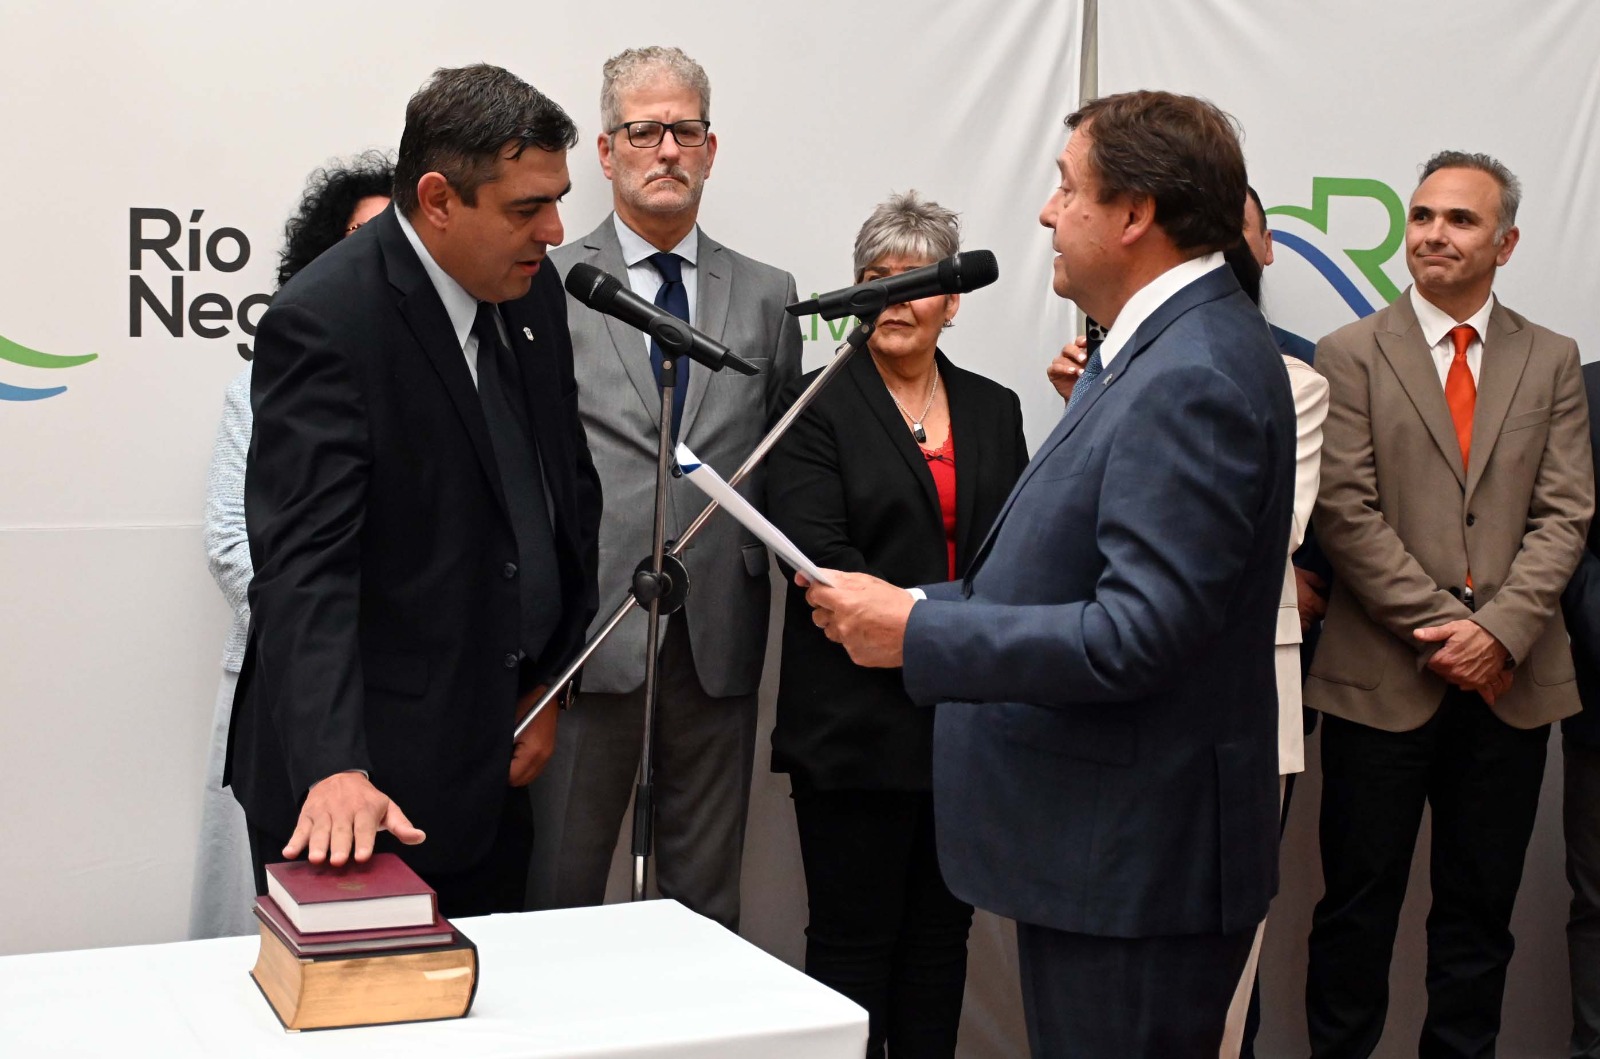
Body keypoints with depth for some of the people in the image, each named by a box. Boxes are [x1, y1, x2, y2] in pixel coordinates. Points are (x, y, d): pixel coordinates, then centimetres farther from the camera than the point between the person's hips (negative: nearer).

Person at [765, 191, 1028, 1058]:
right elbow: (817, 554, -11)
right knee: (853, 940, 2)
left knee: (941, 936, 11)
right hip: (859, 719, -4)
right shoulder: (818, 406, 0)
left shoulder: (994, 410, 13)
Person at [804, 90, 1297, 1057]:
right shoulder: (1159, 346, 11)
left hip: (1139, 864, -10)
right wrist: (912, 606, 7)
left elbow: (1141, 632, -27)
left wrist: (916, 631, -20)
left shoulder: (1194, 378, -21)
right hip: (1108, 844, 10)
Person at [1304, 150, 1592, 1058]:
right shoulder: (1351, 355, 1)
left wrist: (1498, 629, -12)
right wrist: (1440, 628, -12)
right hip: (1384, 677, -2)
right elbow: (1347, 512, -6)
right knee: (1360, 905, 4)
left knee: (1480, 909, 11)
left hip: (1510, 680, 3)